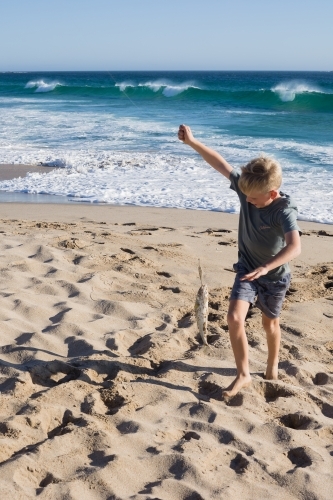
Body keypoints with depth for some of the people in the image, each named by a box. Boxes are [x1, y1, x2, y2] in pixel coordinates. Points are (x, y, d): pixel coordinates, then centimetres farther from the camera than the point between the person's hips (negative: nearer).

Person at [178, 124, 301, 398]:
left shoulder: (285, 211, -29)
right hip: (247, 269, 3)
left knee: (270, 323, 16)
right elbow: (220, 164, -9)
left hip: (274, 275, -3)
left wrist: (265, 267, -56)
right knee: (235, 317, -15)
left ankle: (272, 367, 43)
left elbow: (295, 247, -44)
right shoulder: (246, 189, -16)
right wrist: (192, 141, -12)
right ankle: (243, 375, 0)